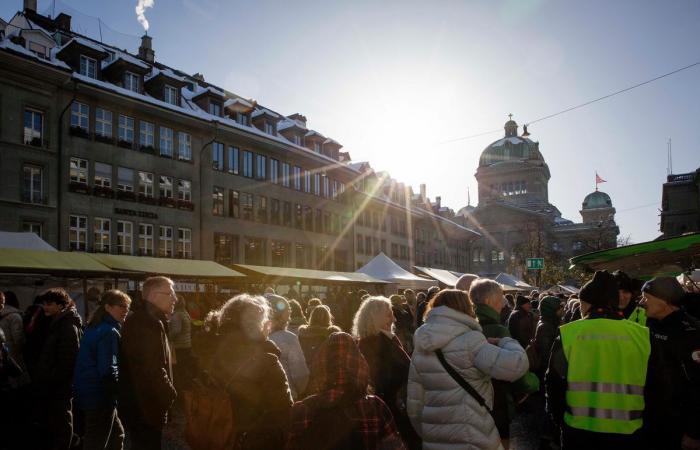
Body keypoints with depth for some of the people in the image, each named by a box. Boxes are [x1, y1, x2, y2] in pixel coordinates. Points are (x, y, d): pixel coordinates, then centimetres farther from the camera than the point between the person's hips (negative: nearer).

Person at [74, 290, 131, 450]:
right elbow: (108, 371, -24)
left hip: (89, 393, 10)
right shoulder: (109, 332, -20)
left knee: (117, 436, 21)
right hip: (100, 396, -10)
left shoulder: (94, 327, 10)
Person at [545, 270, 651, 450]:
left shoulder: (568, 334, -9)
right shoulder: (642, 336, -5)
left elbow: (554, 384, -3)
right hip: (628, 432, 2)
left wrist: (560, 419, 13)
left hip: (579, 430, -1)